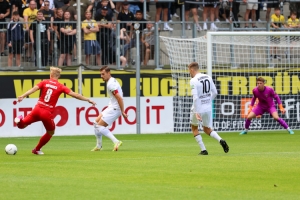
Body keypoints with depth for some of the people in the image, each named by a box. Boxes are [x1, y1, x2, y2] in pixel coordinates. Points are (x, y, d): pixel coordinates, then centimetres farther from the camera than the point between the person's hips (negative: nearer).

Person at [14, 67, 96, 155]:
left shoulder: (44, 82, 4)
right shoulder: (60, 87, 1)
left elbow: (34, 89, -9)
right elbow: (73, 94, -4)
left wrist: (23, 96, -18)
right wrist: (88, 100, 1)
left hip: (38, 109, 1)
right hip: (47, 113, -1)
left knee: (22, 125, 16)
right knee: (50, 132, 25)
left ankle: (20, 120, -20)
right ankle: (37, 150, 31)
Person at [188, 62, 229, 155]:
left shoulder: (193, 81, -15)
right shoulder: (208, 77, 5)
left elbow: (195, 97, -23)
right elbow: (215, 92, 10)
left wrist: (196, 112, -24)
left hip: (198, 109, -6)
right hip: (208, 108, 6)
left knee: (194, 128, 18)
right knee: (207, 129, 20)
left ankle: (203, 150, 11)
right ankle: (220, 140, -8)